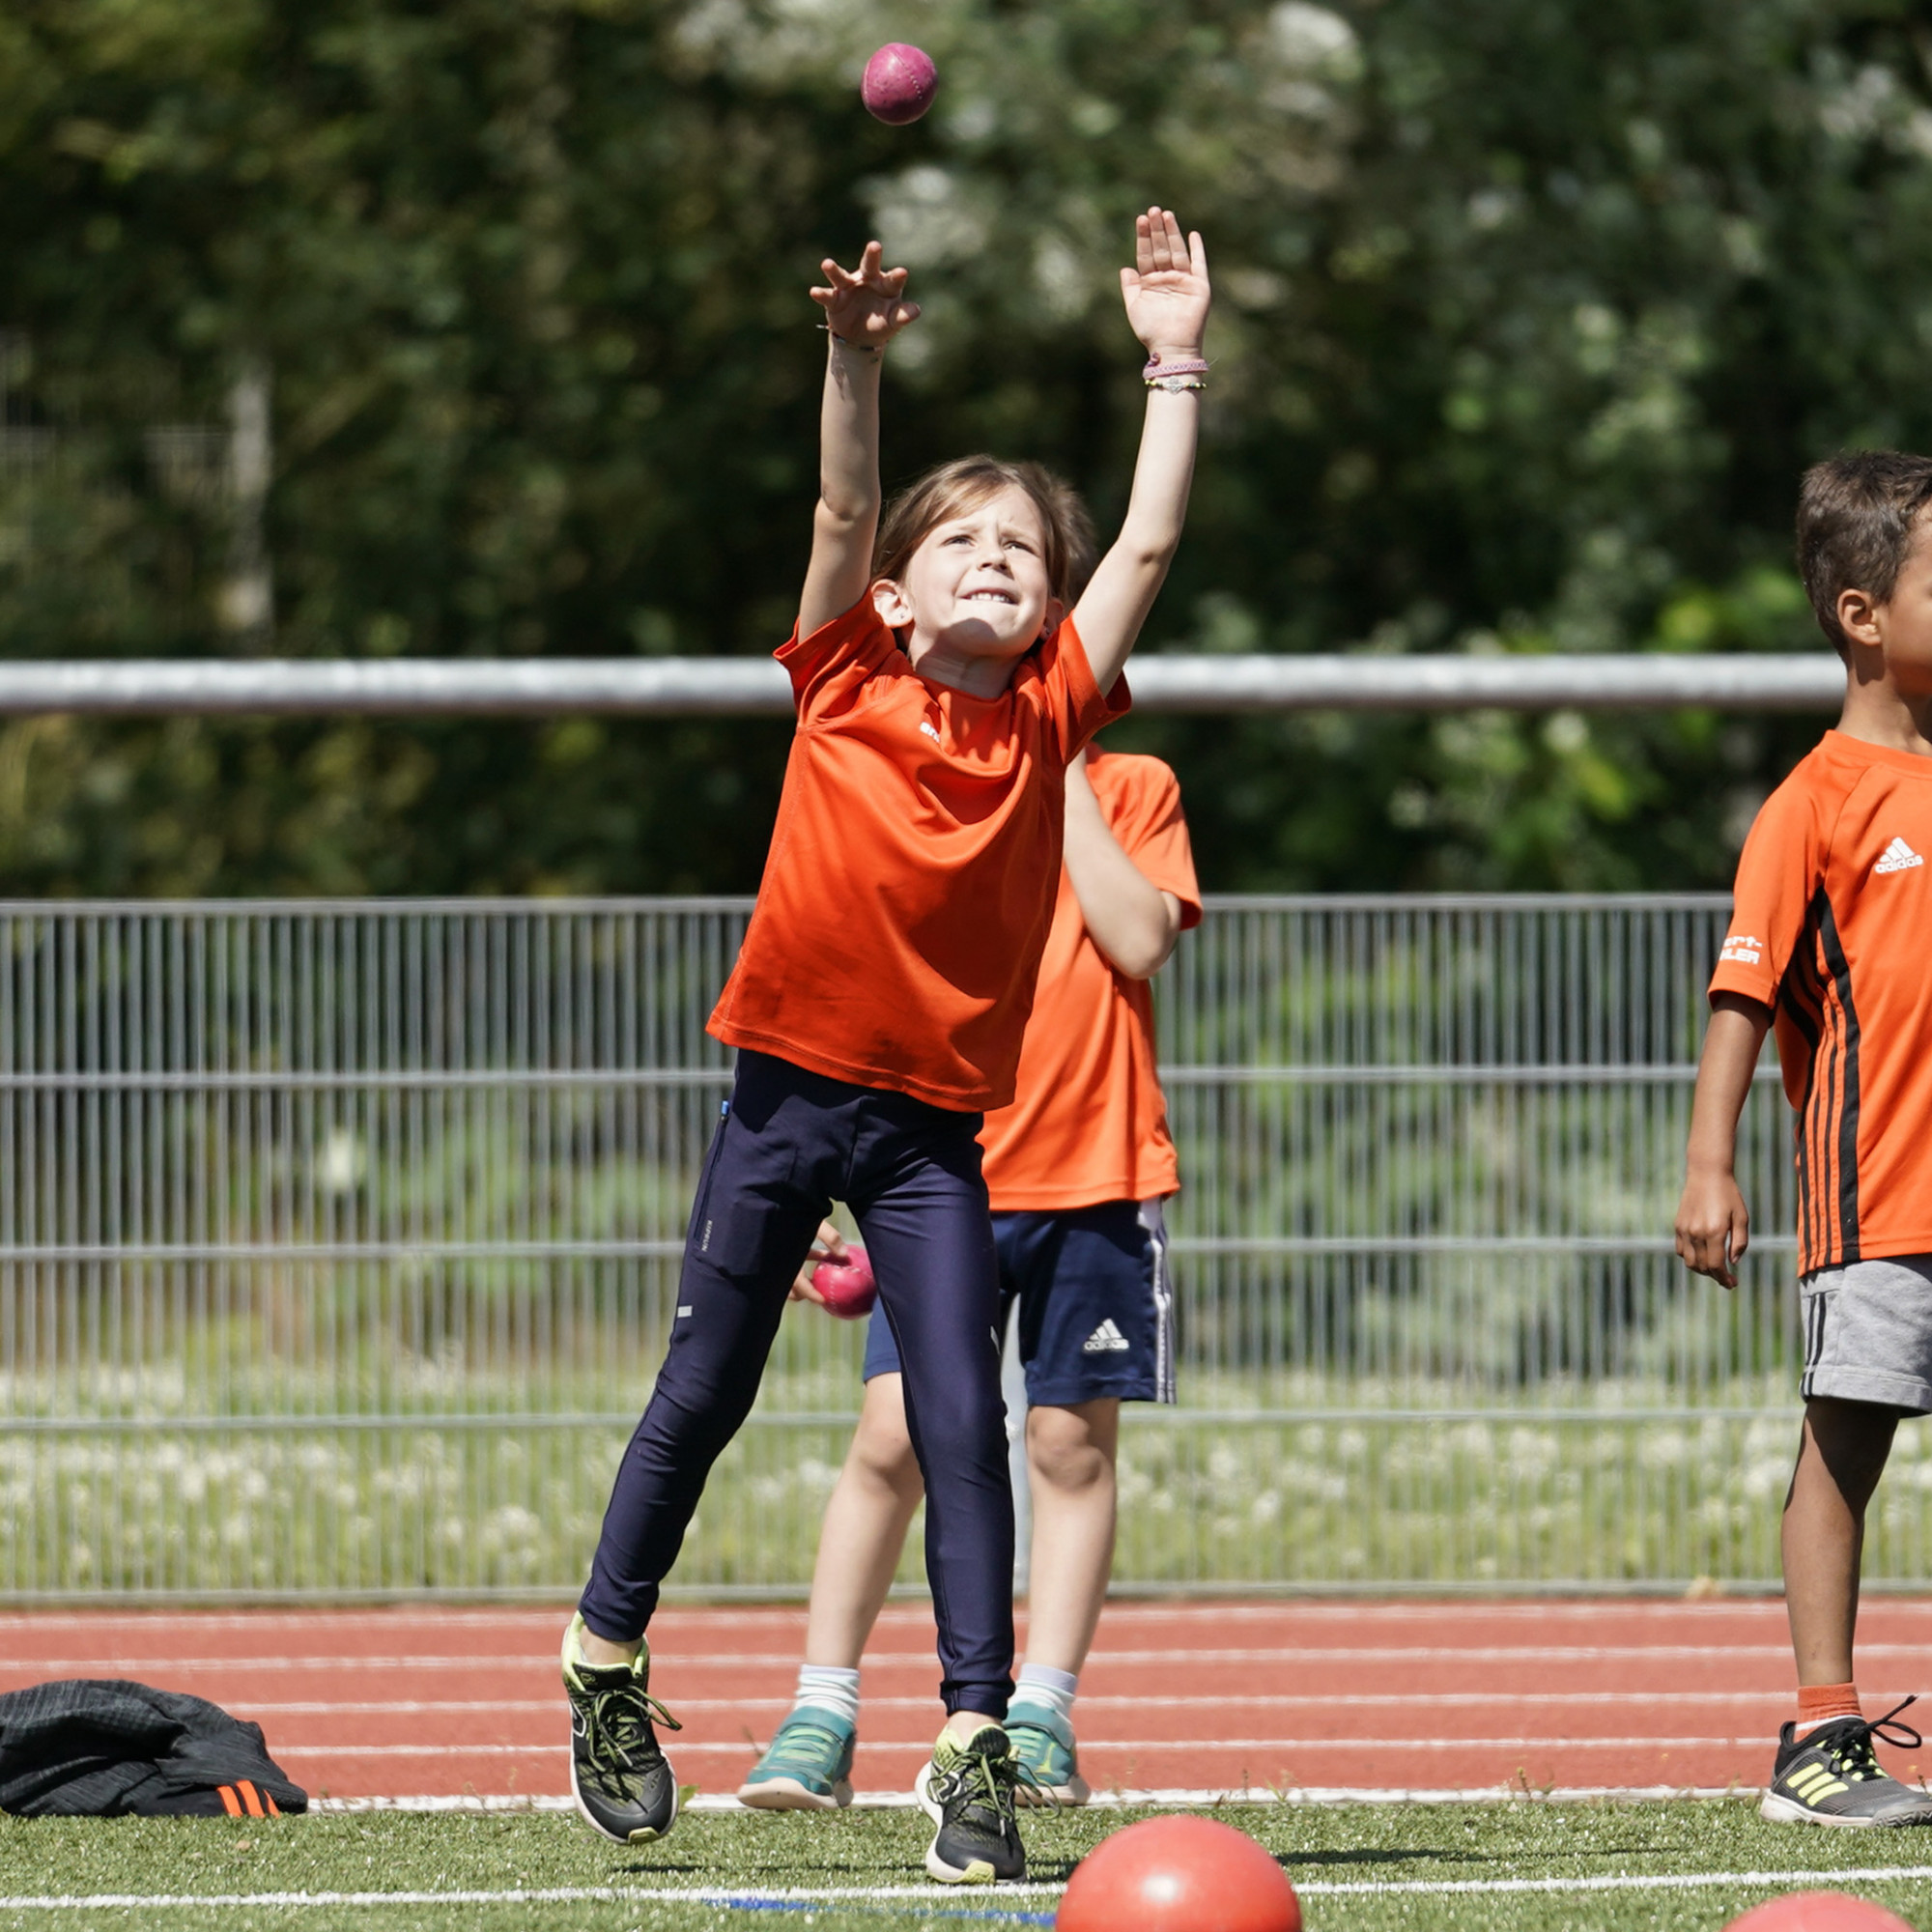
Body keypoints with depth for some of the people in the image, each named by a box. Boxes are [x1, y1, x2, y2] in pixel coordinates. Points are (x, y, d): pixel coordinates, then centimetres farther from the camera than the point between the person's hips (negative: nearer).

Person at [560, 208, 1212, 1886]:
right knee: (703, 1396, 10)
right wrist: (857, 363, -27)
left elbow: (1150, 547, 0)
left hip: (939, 1125, 1)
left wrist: (1175, 365, -3)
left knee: (963, 1424, -7)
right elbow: (841, 510, -13)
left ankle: (979, 1744, -8)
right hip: (787, 1094, -1)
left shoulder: (1049, 714, 1)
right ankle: (607, 1654, 29)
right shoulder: (847, 682, -1)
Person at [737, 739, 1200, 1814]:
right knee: (893, 1437, -8)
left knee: (1071, 1444, 1)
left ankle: (1043, 1721, 7)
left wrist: (1064, 784, -9)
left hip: (1094, 1171, 0)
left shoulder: (1133, 792, 5)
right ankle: (823, 1723, -3)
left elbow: (1141, 942, -12)